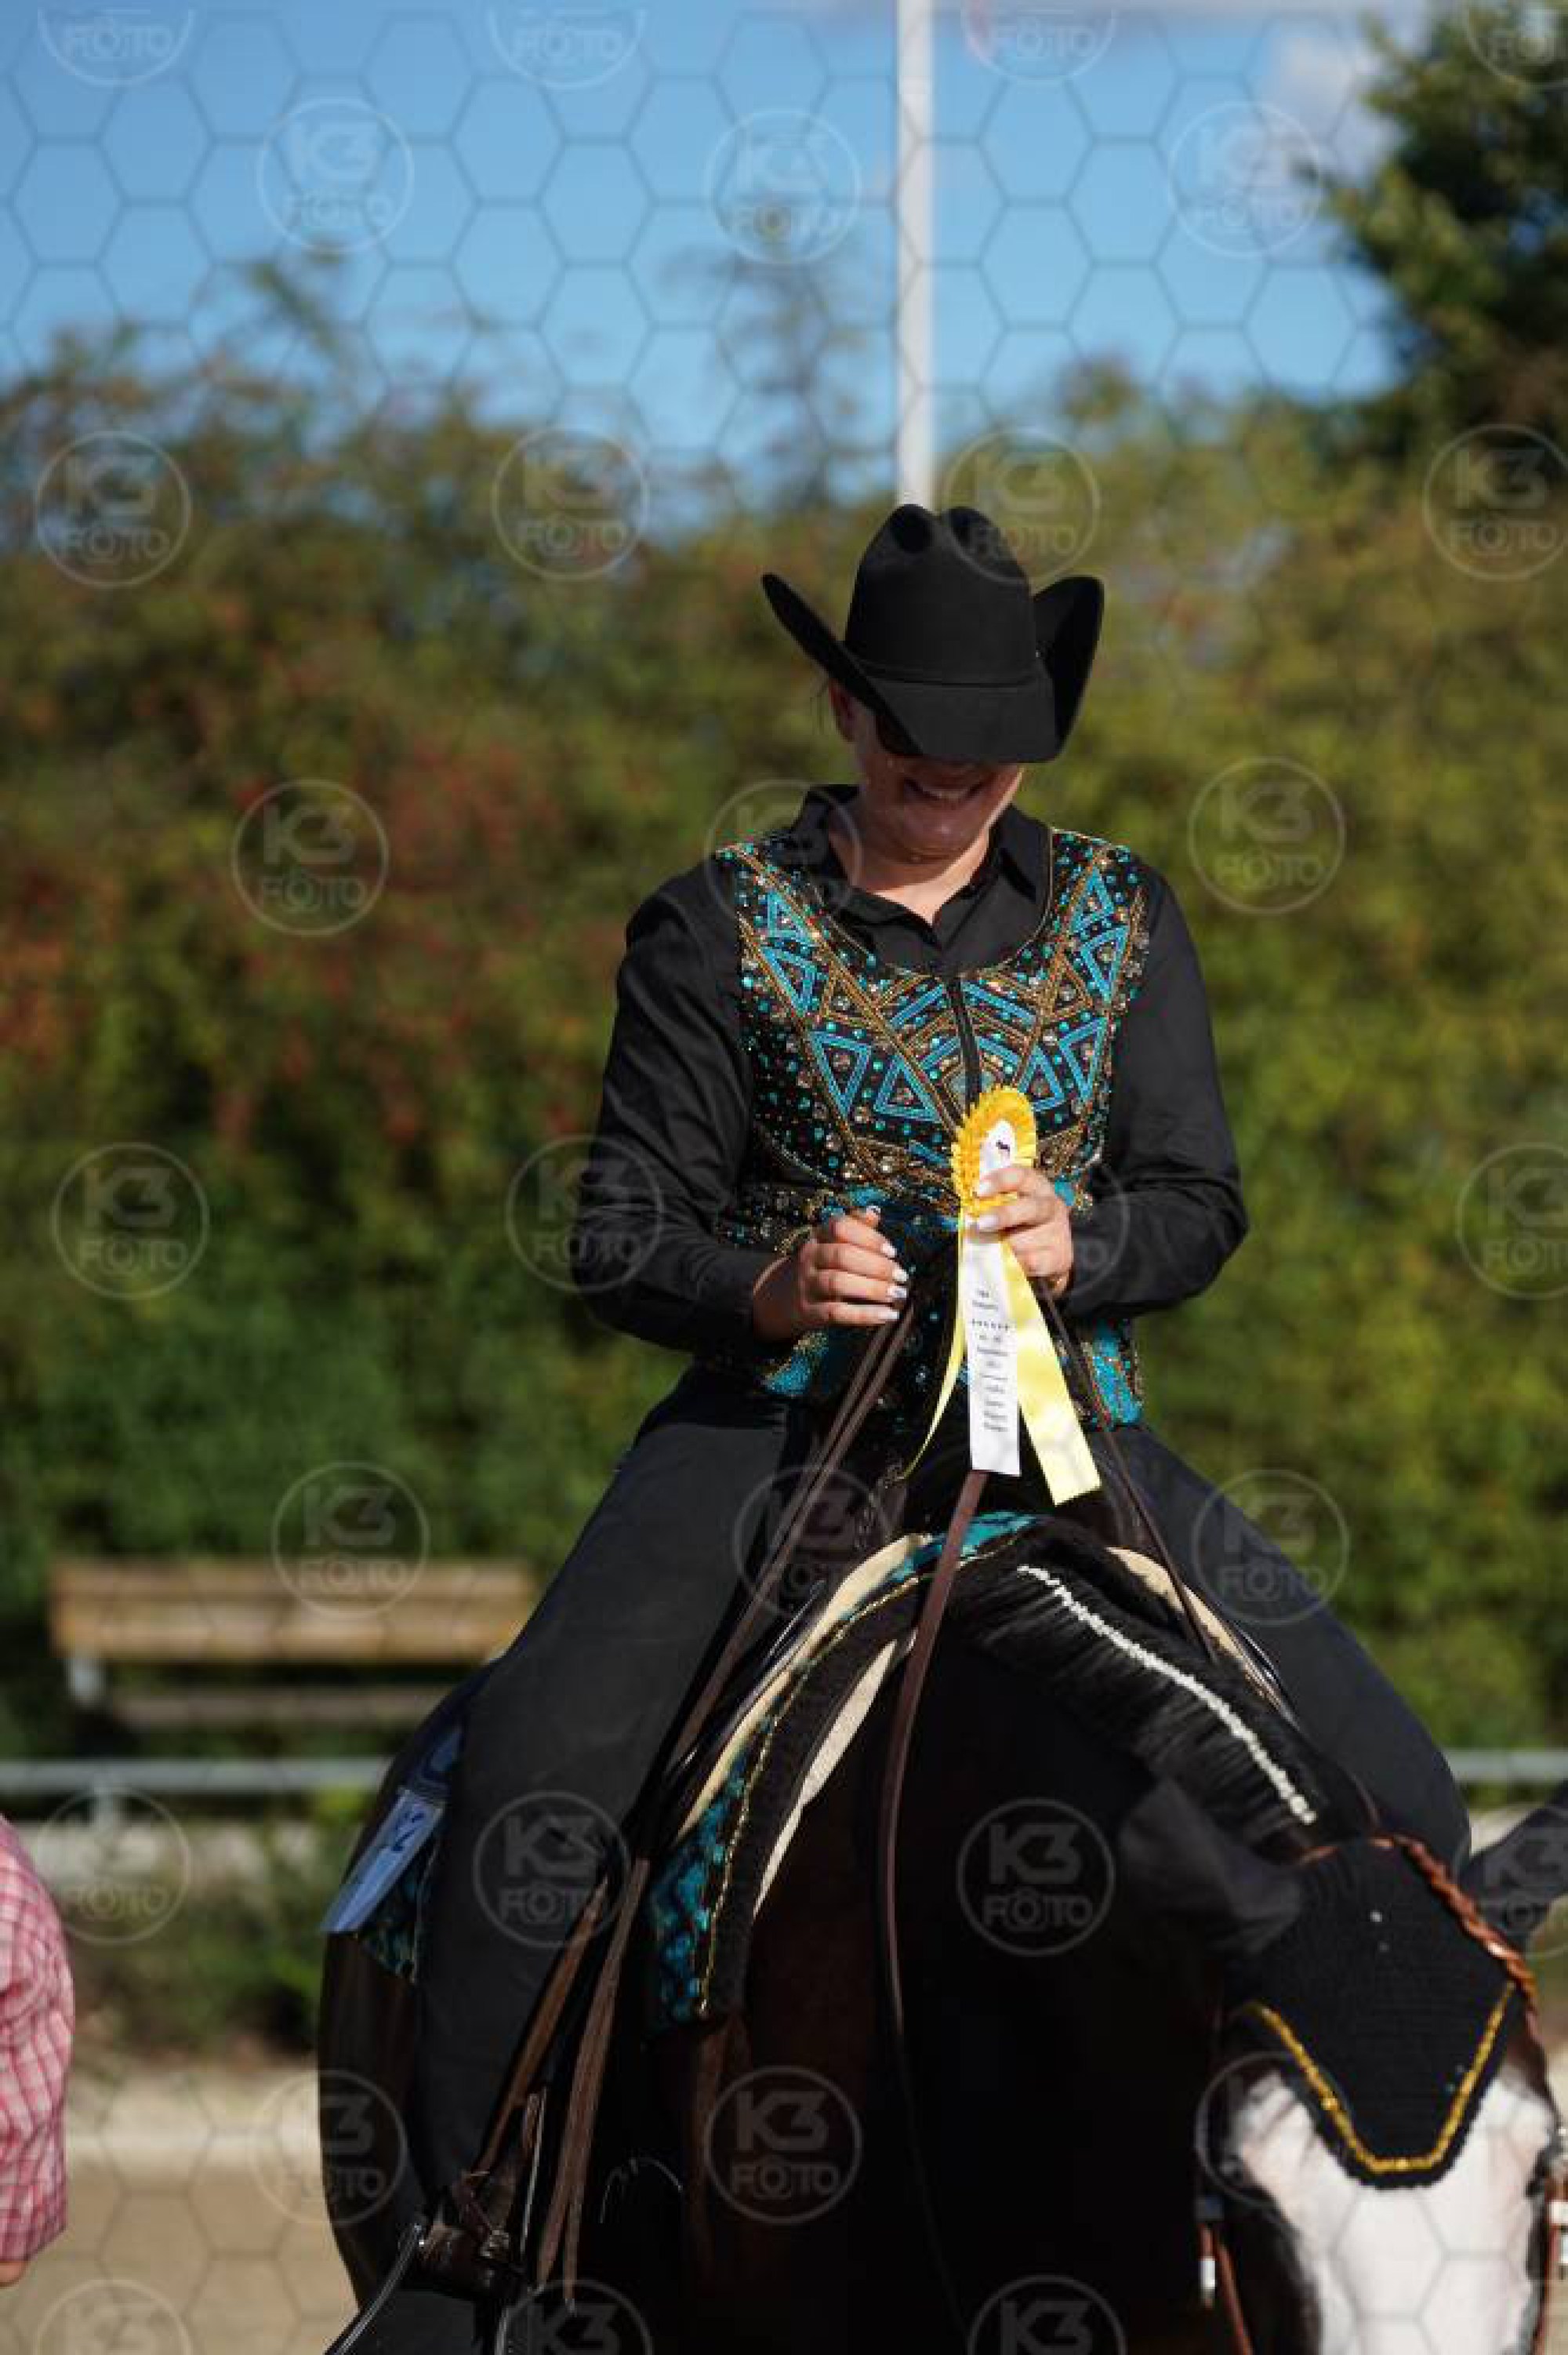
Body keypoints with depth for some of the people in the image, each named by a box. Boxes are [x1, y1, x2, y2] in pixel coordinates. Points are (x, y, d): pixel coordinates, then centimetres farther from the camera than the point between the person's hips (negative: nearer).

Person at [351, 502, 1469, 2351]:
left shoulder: (1119, 919, 10)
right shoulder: (724, 929, 3)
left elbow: (1199, 1200, 8)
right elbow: (621, 1239, 2)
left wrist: (1080, 1243, -15)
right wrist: (767, 1285, -20)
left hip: (1062, 1427, 3)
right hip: (782, 1415, -2)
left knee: (1394, 1799, -10)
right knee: (531, 1775, -26)